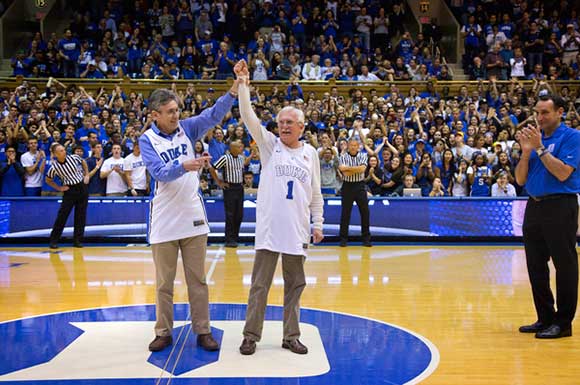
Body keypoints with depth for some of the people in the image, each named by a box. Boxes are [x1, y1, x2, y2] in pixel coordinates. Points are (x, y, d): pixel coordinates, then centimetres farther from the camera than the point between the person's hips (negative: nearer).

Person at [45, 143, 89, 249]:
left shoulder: (74, 158, -7)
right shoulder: (54, 167, -12)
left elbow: (83, 162, 15)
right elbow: (48, 180, 5)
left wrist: (87, 175, 7)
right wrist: (59, 188, -2)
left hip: (82, 188, 3)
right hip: (70, 191, -2)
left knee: (81, 216, 4)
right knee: (62, 215, -4)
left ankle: (77, 240, 11)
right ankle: (54, 240, 5)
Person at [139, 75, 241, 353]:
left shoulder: (186, 128, 2)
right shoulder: (147, 140, -5)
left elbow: (213, 115, -11)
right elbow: (160, 172, -18)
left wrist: (234, 91, -26)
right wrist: (184, 166, -37)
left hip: (193, 218, 2)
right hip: (164, 222, -2)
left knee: (197, 280, 8)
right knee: (164, 282, 9)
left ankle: (203, 331, 17)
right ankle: (164, 332, 22)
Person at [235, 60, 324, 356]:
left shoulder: (311, 153, 9)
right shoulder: (269, 144, 2)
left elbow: (316, 194, 13)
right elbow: (248, 117, -11)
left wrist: (318, 224, 8)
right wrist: (243, 83, -20)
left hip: (297, 230, 3)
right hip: (269, 228, -3)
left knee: (295, 284, 10)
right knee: (260, 284, 2)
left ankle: (291, 336, 22)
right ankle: (251, 335, 14)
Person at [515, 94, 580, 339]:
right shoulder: (534, 137, 13)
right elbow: (520, 180, 9)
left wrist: (540, 148, -16)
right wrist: (526, 151, -5)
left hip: (560, 206, -7)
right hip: (534, 206, 7)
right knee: (536, 266, 10)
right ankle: (545, 318, 21)